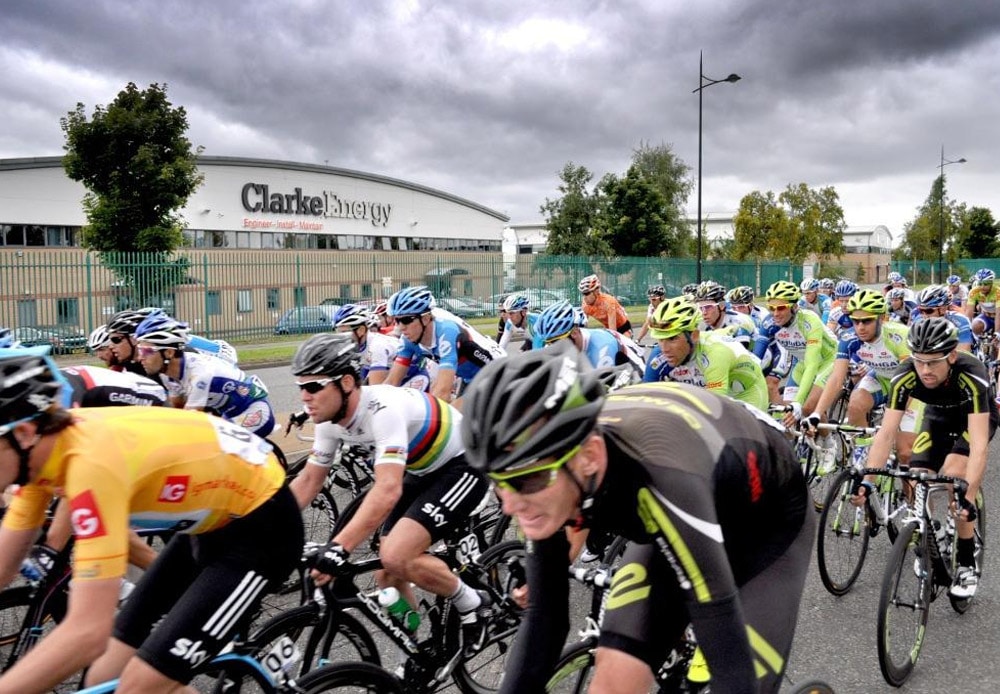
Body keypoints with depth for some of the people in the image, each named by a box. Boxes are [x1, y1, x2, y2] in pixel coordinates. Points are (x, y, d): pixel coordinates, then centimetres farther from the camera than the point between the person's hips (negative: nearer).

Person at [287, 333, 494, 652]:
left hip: (463, 466, -9)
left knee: (395, 557, -24)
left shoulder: (383, 409, -34)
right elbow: (309, 480, 2)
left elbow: (387, 491, -44)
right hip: (423, 471, 9)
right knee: (389, 577, 4)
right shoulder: (331, 417, -8)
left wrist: (338, 547, -52)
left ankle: (471, 604, 0)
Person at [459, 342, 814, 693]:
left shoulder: (662, 478, -44)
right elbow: (544, 618, -15)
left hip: (769, 523, -4)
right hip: (674, 528, 4)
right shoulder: (549, 454, -26)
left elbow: (733, 662, -42)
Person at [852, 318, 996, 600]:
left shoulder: (973, 376, -40)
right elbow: (886, 433, -31)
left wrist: (968, 497, -53)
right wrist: (867, 481, -41)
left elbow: (979, 445, -44)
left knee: (953, 476, -26)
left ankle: (968, 564, -11)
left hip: (976, 417, -3)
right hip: (938, 415, 3)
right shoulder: (905, 377, -32)